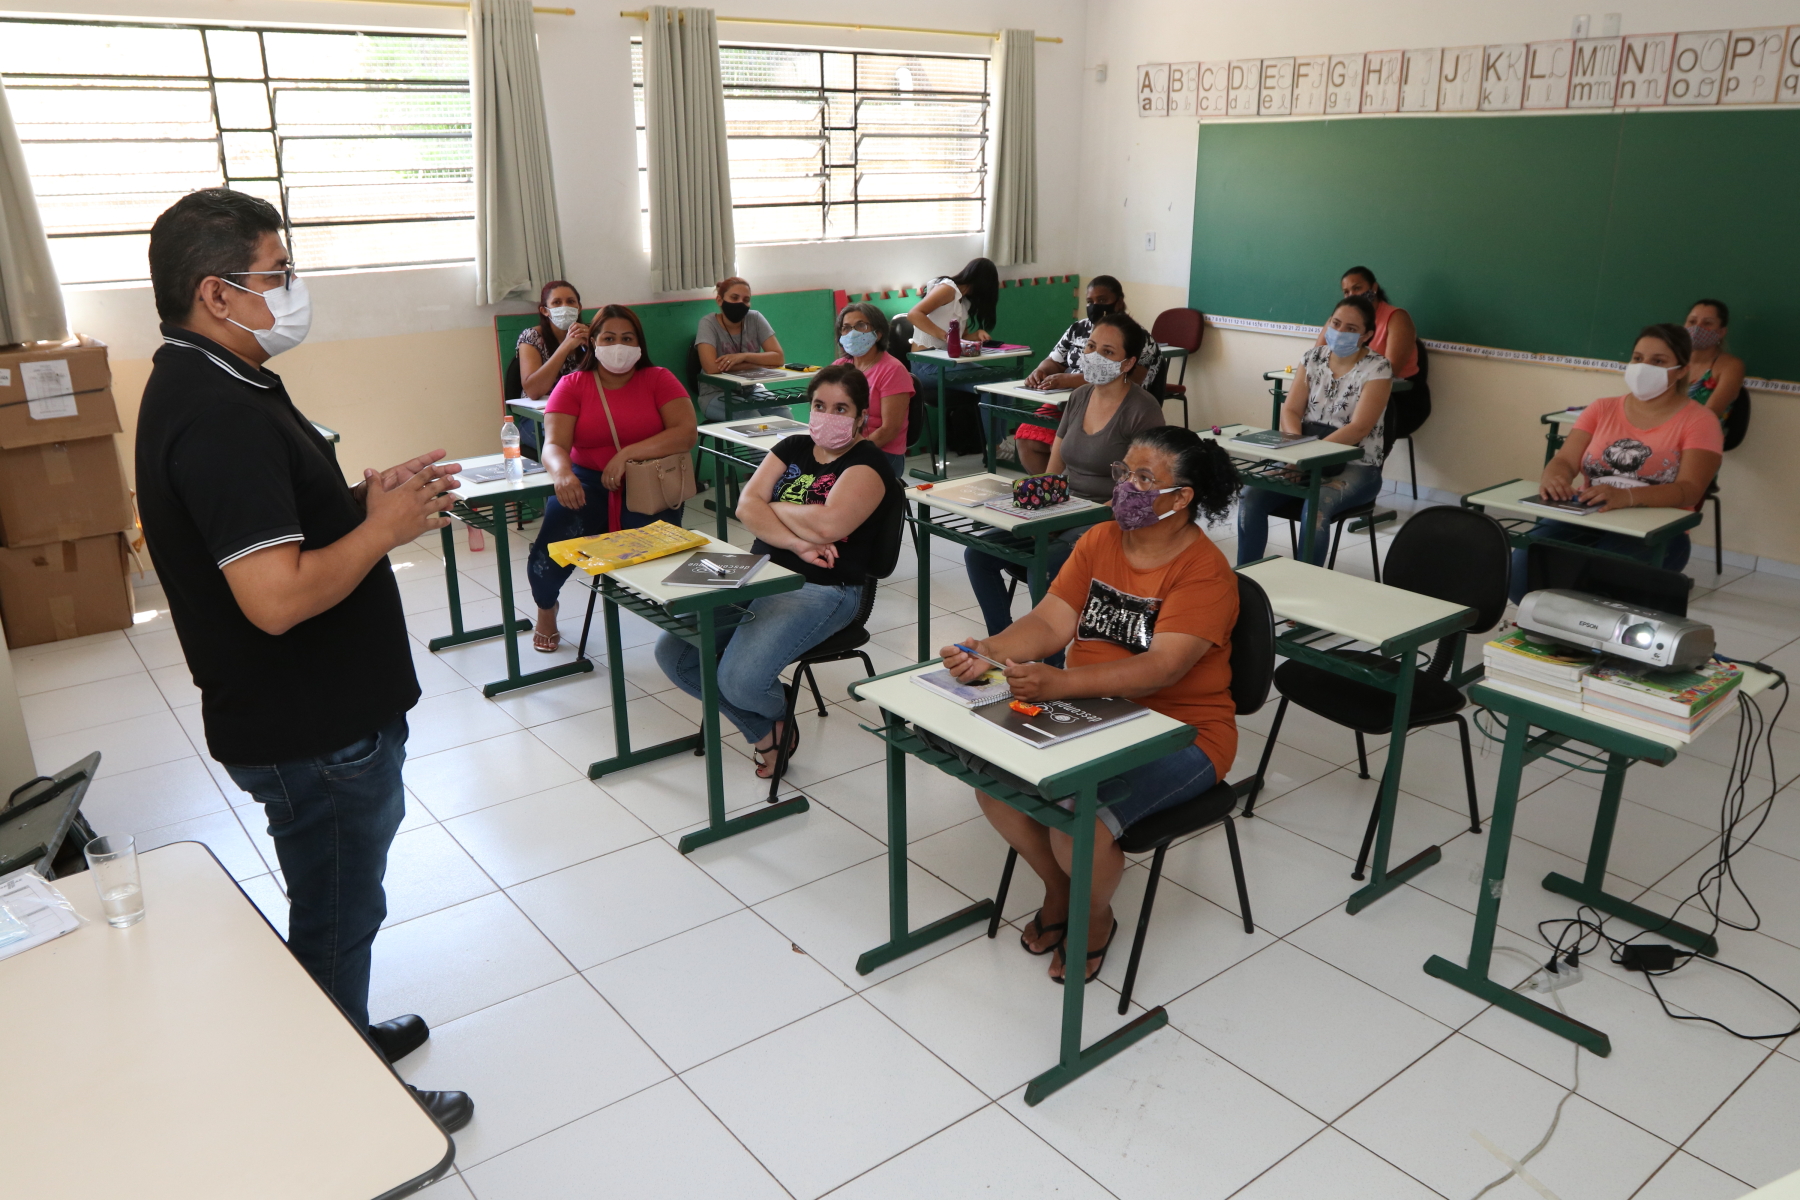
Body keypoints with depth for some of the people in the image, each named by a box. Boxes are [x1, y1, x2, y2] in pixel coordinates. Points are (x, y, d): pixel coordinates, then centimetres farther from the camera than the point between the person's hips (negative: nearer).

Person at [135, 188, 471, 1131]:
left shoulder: (205, 385, 7)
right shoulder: (220, 416, -27)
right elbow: (277, 596, -33)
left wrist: (363, 497, 5)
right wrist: (384, 528, -19)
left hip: (319, 712, 10)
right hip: (314, 734, -9)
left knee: (333, 902, 25)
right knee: (337, 913, 9)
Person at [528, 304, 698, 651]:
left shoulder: (658, 380, 3)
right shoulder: (572, 386, 4)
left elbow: (687, 432, -12)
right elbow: (554, 444, -9)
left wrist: (626, 454, -22)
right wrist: (562, 473, -35)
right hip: (587, 482, 1)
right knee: (549, 550, -22)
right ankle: (545, 609, 15)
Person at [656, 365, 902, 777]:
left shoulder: (867, 464, -5)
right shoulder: (793, 448, 15)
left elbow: (828, 524, -24)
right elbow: (746, 505, 1)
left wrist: (775, 508, -5)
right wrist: (796, 542, -16)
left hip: (821, 589, -7)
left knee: (740, 680, -27)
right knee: (672, 653, -5)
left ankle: (778, 713, 13)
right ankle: (765, 730, 11)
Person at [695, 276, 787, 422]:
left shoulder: (755, 319, -3)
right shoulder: (708, 323, -12)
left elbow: (778, 358, -8)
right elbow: (712, 367, -25)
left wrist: (744, 356, -24)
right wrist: (758, 363, -17)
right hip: (717, 394, -3)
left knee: (783, 416, -22)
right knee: (755, 420, -29)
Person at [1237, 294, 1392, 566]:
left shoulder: (1377, 369, -6)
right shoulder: (1313, 358, 8)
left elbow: (1359, 428, -16)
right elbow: (1291, 411, 3)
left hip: (1355, 466, -4)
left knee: (1316, 505, -36)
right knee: (1252, 496, -22)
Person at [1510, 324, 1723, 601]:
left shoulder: (1699, 421, 2)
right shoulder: (1602, 409, 15)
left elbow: (1689, 491, -12)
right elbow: (1565, 461, 5)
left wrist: (1626, 497, -34)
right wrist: (1552, 478, -23)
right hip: (1583, 520, 3)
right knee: (1521, 570, -28)